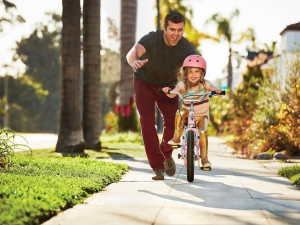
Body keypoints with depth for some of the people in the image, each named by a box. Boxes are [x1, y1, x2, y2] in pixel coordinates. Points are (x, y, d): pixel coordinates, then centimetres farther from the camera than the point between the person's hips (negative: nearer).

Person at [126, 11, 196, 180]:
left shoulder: (186, 48, -23)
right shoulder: (152, 39, -29)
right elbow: (132, 53, -45)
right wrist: (134, 61, -71)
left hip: (168, 85, 2)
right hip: (144, 83, -2)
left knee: (173, 122, -14)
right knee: (147, 122, -19)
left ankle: (166, 153, 18)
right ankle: (158, 167, -13)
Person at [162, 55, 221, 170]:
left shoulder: (205, 84, -8)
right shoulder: (182, 84, -10)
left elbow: (214, 90, -18)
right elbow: (172, 94, -21)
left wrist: (217, 91, -42)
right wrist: (167, 91, -44)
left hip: (202, 114, 0)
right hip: (188, 113, 0)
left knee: (203, 132, -22)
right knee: (180, 113, -33)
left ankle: (204, 157, -11)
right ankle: (177, 137, -22)